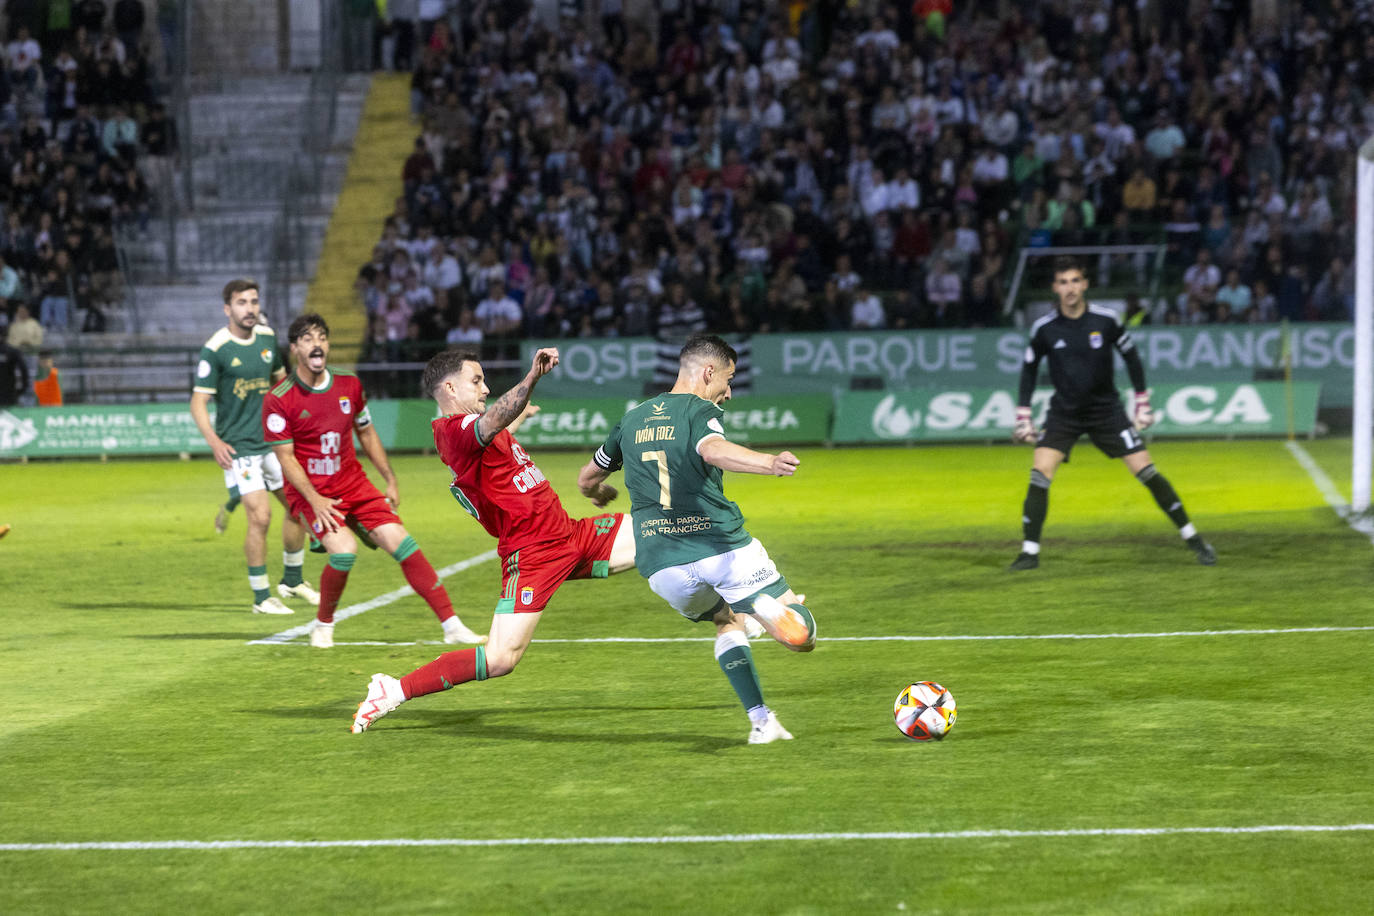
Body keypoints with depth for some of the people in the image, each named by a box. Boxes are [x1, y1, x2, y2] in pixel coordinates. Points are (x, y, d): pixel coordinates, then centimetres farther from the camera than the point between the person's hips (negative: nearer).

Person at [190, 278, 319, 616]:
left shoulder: (268, 337, 4)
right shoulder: (215, 350, -14)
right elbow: (198, 402, -14)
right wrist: (214, 441, -26)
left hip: (272, 440, 7)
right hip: (237, 447, -7)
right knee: (260, 517, -15)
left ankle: (292, 580, 32)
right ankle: (261, 598, -2)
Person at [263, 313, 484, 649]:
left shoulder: (349, 386, 3)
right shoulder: (278, 400, -11)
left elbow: (366, 434, 16)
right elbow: (285, 456, -11)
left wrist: (391, 481, 15)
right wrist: (314, 500, -19)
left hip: (353, 483, 4)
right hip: (308, 491, -4)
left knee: (400, 541, -10)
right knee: (344, 549, -27)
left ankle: (451, 626, -8)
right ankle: (323, 626, -1)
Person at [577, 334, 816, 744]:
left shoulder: (632, 421, 19)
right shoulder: (701, 411, 0)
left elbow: (587, 479, 33)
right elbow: (713, 450, -25)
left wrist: (599, 494, 57)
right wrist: (769, 462, -42)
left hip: (661, 566, 6)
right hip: (723, 548, -5)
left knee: (727, 622, 31)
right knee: (802, 637, 2)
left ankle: (761, 721, 17)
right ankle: (765, 605, -28)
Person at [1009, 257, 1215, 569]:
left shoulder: (1105, 320, -11)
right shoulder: (1044, 328, -9)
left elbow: (1131, 357, 4)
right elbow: (1029, 369, 6)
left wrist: (1143, 405, 4)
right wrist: (1023, 418, 3)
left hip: (1106, 409, -1)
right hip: (1064, 412, 1)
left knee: (1146, 471, -6)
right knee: (1040, 473, -17)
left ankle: (1192, 538, 6)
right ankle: (1030, 551, -6)